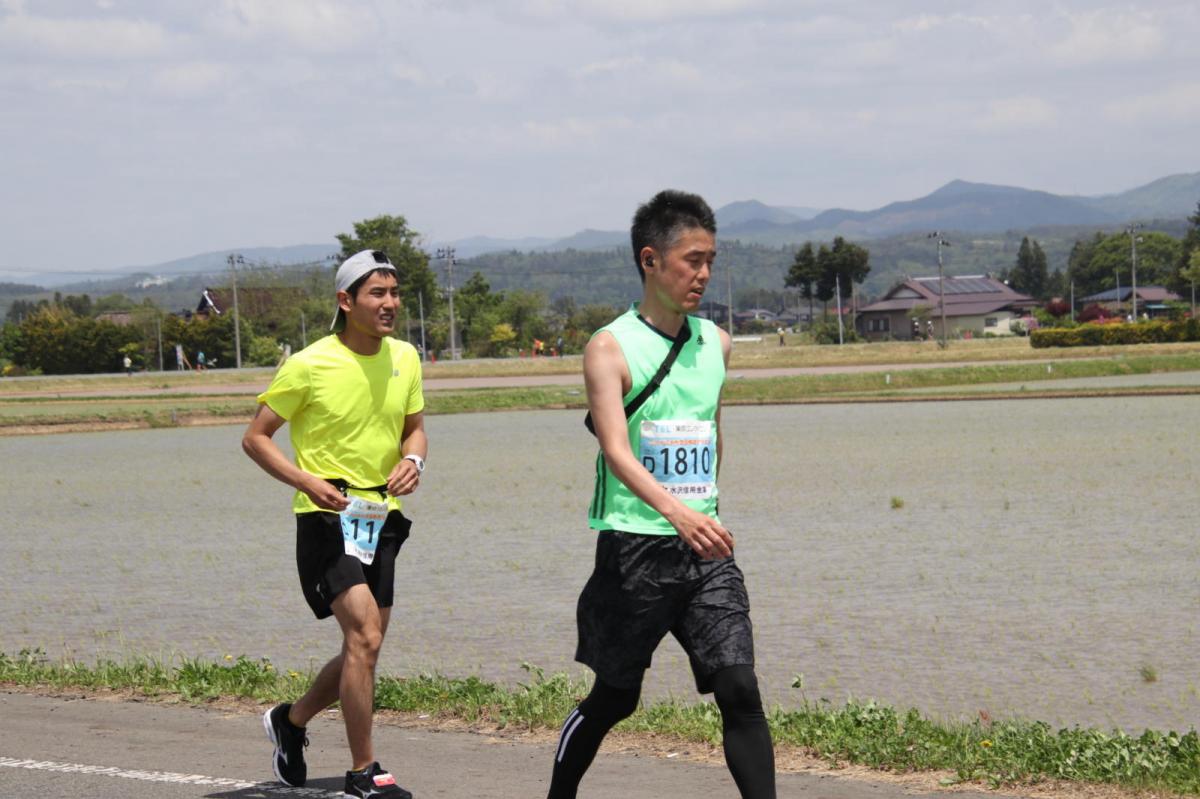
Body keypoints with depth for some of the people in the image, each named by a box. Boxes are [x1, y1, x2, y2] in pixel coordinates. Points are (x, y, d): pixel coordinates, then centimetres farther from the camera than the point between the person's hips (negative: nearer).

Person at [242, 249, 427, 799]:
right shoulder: (309, 365, -12)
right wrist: (307, 481, -18)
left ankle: (291, 720, 38)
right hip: (327, 520, -7)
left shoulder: (405, 358, 5)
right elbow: (255, 438, -5)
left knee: (363, 650, 12)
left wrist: (413, 460, -5)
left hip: (382, 519, 7)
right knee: (365, 637, -19)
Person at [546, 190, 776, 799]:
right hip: (634, 546, -4)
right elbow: (617, 451, -22)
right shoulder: (611, 348, -9)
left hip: (705, 544, 4)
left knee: (740, 690, -9)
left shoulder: (715, 343, 9)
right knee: (613, 698, 7)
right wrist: (676, 511, -36)